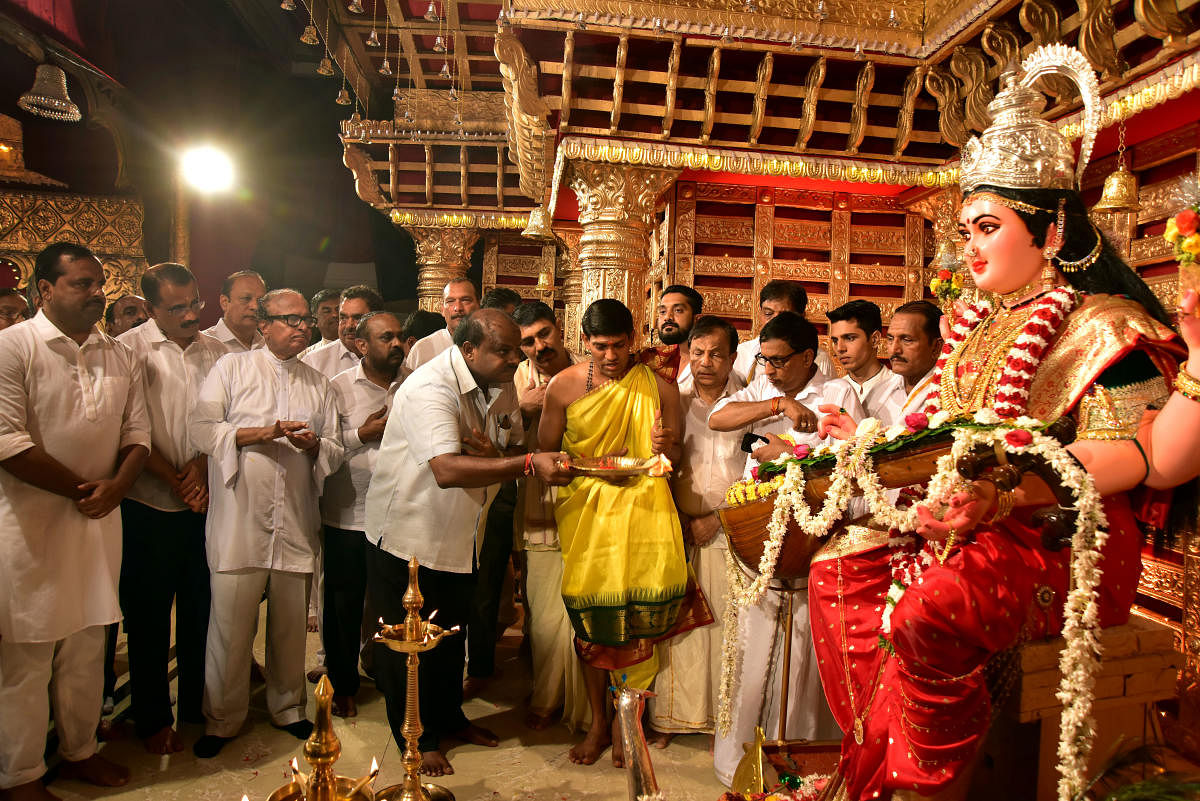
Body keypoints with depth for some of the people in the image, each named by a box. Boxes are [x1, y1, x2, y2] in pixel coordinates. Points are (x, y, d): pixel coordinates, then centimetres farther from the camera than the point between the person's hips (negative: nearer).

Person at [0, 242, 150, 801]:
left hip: (99, 518, 5)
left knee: (87, 646, 15)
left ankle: (80, 752, 31)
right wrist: (82, 489, -12)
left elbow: (137, 433, 9)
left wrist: (115, 487, -8)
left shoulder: (119, 357, 9)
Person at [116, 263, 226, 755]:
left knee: (201, 610, 12)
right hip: (150, 508, -3)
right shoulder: (129, 349, -6)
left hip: (206, 504, 3)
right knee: (149, 617, 8)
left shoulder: (215, 352, 6)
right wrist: (175, 480, -9)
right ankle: (153, 719, 24)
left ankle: (197, 705, 29)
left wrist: (201, 463, -8)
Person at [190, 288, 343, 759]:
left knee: (291, 623, 12)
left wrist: (314, 446, -9)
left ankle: (287, 707, 30)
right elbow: (202, 429, -5)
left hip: (296, 523, 3)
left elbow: (335, 450, 12)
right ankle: (222, 719, 22)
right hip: (238, 520, -3)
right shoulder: (232, 368, 4)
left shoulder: (319, 384, 14)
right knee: (231, 623, 3)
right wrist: (261, 433, -15)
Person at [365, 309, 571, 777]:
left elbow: (516, 445, 4)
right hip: (406, 533, -7)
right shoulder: (430, 387, -29)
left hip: (459, 536, 7)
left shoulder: (501, 385, -3)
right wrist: (529, 464, -47)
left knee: (451, 634, 23)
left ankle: (449, 716, 44)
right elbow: (447, 469, -42)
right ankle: (417, 738, 30)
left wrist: (495, 454, -20)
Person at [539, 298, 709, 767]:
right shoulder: (564, 385, 1)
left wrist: (664, 448, -16)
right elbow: (545, 452, 5)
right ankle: (598, 722, 26)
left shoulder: (660, 388, 1)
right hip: (584, 512, 1)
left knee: (639, 616, -4)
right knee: (590, 613, 5)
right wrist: (590, 466, -13)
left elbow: (674, 460, 8)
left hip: (643, 509, 0)